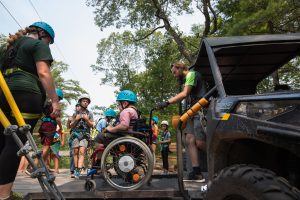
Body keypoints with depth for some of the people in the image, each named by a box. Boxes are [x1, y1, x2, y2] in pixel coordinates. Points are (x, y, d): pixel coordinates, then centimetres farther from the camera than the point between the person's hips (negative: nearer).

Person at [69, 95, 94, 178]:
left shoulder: (90, 114, 12)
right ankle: (76, 169, 2)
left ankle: (79, 170, -21)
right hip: (76, 134, 2)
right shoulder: (75, 114, 14)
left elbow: (91, 125, 8)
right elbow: (71, 126, 12)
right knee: (75, 152, -6)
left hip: (85, 135, -2)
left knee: (82, 151, -16)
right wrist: (76, 120, -6)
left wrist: (87, 120, -10)